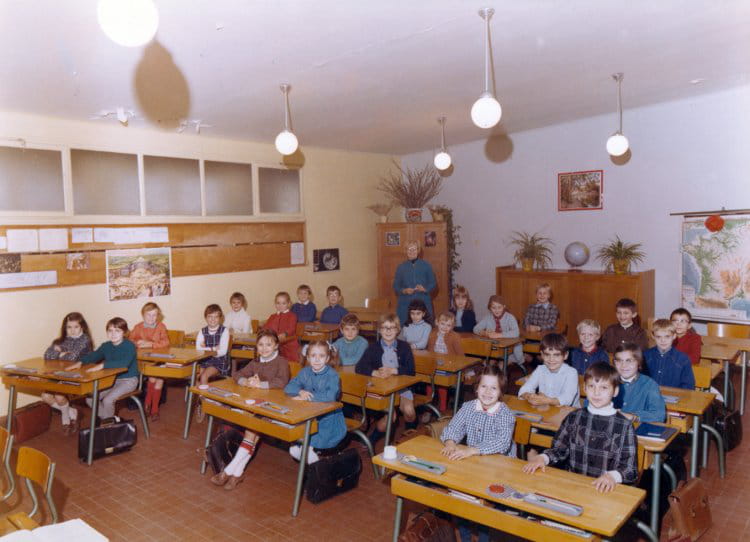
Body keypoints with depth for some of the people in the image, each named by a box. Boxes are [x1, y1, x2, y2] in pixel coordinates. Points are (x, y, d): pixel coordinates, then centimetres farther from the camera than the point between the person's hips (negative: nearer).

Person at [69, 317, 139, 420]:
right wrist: (80, 362, -10)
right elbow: (93, 355, 12)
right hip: (112, 379, 8)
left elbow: (124, 363, -34)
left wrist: (103, 365, -41)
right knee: (90, 399, -6)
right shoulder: (106, 346, 6)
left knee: (107, 400, -25)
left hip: (128, 380, -8)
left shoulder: (129, 346, -18)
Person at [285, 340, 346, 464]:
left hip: (329, 416, -4)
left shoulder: (332, 375, -14)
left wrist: (308, 396, -23)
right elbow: (288, 388, 0)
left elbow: (330, 396, -28)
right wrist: (301, 391, -20)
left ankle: (307, 445, -11)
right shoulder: (305, 372, 3)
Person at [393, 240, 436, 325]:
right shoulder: (401, 267, 9)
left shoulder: (426, 265, 7)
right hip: (405, 305, 0)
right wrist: (404, 290, -11)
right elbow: (395, 286, 9)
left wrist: (425, 289, -12)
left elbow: (433, 283, 8)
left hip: (424, 303, 0)